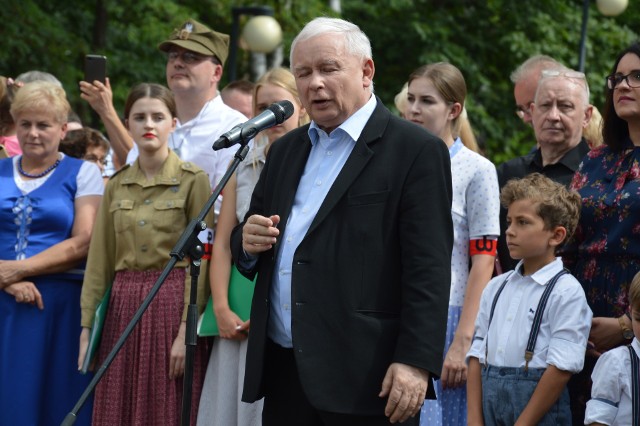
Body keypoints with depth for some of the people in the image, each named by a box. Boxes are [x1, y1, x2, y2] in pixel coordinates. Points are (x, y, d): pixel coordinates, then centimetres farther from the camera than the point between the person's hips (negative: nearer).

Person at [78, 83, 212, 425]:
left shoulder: (193, 181, -2)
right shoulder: (116, 185, 11)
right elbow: (99, 261, 11)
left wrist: (186, 330, -14)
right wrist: (87, 329, 5)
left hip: (172, 304, -4)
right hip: (123, 307, 4)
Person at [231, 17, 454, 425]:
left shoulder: (416, 151, -4)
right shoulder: (285, 150, 18)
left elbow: (429, 269, -11)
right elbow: (247, 246, 24)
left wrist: (416, 361, -19)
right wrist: (248, 242, 0)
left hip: (366, 375, -6)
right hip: (283, 372, 6)